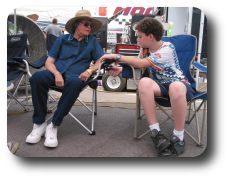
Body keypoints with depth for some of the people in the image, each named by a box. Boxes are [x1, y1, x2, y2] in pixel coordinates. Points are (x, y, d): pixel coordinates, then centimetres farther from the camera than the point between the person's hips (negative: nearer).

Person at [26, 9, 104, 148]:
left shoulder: (92, 41, 16)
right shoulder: (62, 39, 15)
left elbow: (100, 61, 8)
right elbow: (49, 62, 8)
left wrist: (89, 70, -13)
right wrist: (57, 74, -13)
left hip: (75, 76, -1)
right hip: (57, 72, 1)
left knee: (75, 84, -40)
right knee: (37, 78, -32)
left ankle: (53, 126, -28)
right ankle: (39, 123, -21)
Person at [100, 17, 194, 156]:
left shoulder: (167, 48, -18)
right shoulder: (146, 49, 4)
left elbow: (141, 63, -26)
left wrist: (117, 56, -23)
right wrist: (120, 69, -4)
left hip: (178, 83, -5)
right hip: (160, 85, 5)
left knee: (176, 88, -44)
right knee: (144, 82, -31)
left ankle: (178, 137, -26)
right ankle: (156, 132, -29)